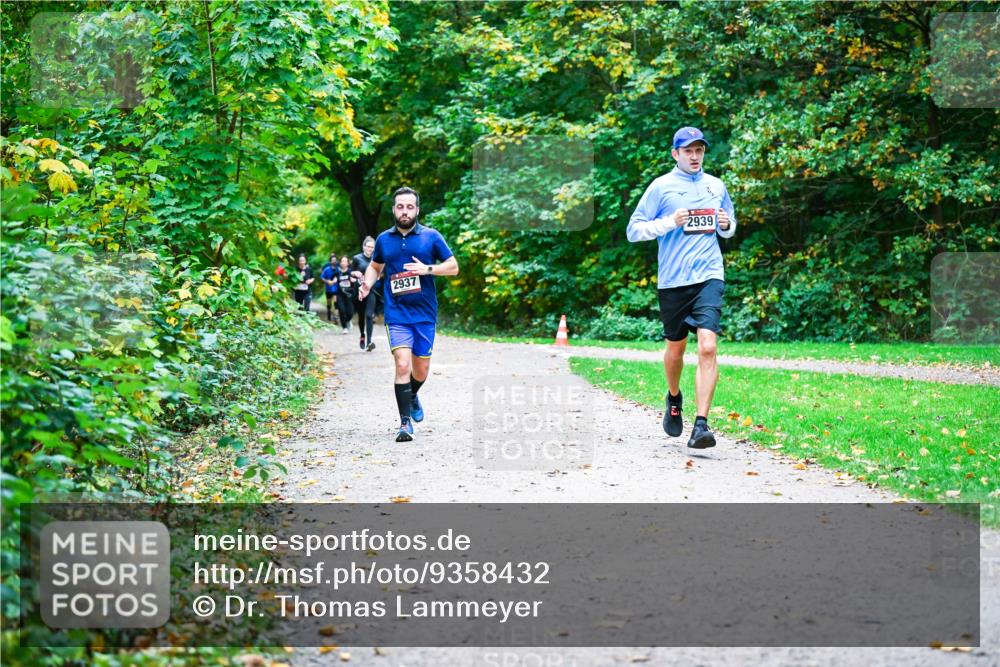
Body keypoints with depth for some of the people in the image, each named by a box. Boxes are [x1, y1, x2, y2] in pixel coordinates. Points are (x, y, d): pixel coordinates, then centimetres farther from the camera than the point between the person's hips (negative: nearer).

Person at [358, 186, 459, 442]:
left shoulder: (431, 237, 2)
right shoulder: (383, 239, 7)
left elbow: (453, 267, 4)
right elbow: (375, 266, 24)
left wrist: (427, 269, -13)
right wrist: (367, 283, 3)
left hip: (424, 314, 1)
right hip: (396, 314, 0)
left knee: (421, 370, 9)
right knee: (402, 364, -16)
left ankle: (412, 396, 44)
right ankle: (405, 422, -10)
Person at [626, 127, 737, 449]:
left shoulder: (716, 186, 13)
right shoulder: (661, 187, 1)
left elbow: (729, 228, 27)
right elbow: (634, 230, -2)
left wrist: (727, 225, 3)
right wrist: (669, 222, -16)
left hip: (708, 277, 1)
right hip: (672, 280, -1)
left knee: (708, 347, -16)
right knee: (675, 349, 12)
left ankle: (700, 425, -17)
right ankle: (674, 398, 43)